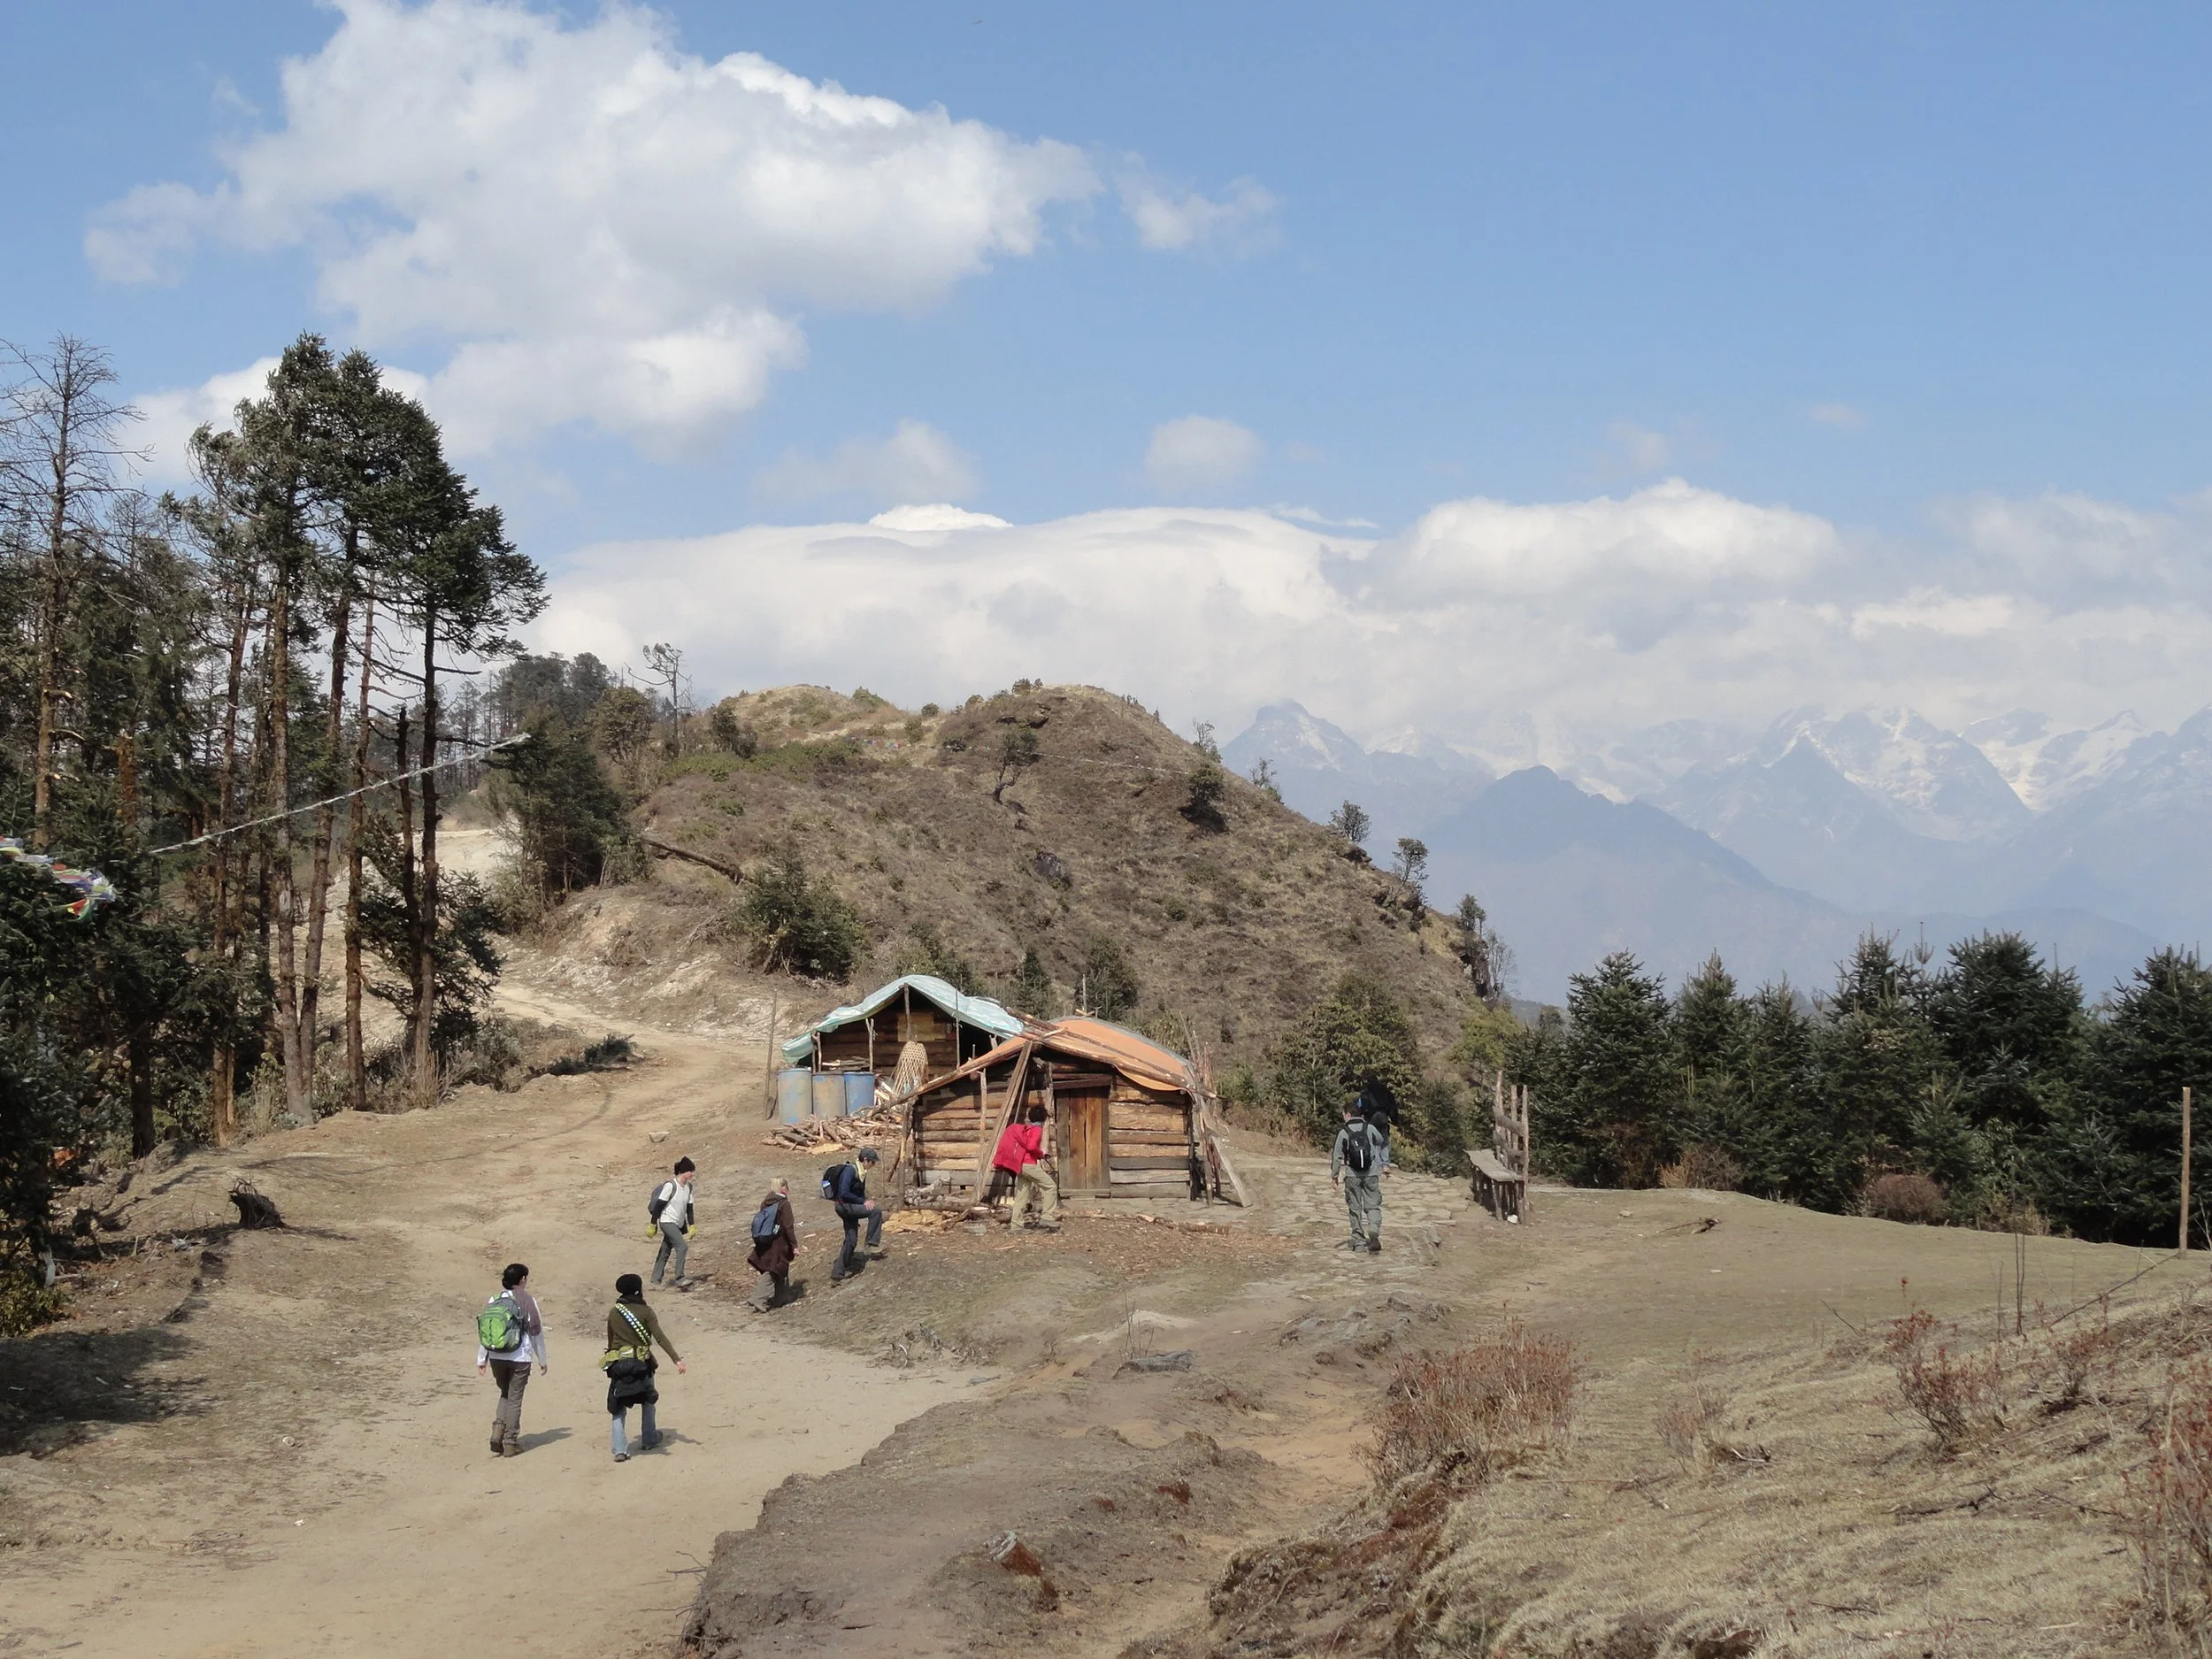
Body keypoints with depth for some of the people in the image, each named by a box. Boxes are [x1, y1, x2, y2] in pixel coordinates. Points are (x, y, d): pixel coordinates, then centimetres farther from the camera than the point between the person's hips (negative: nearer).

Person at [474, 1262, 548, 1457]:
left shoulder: (494, 1300, 3)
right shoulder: (527, 1301, -7)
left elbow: (483, 1330, 5)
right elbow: (537, 1332, -3)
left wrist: (481, 1360, 12)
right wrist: (542, 1360, 7)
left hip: (496, 1358, 4)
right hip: (520, 1358, -4)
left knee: (505, 1394, 21)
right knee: (515, 1398, 6)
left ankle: (498, 1429, 0)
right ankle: (510, 1443, 8)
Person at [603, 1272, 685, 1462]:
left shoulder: (613, 1313, 6)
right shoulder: (645, 1312, -5)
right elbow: (660, 1337, -13)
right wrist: (677, 1359, -16)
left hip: (618, 1365, 2)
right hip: (641, 1363, -2)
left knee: (618, 1408, 3)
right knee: (648, 1401, 21)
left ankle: (620, 1449, -9)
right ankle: (648, 1440, 32)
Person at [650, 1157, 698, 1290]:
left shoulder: (688, 1186, 6)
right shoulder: (670, 1185, -17)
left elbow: (689, 1207, 13)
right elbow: (659, 1205, -15)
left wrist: (691, 1225, 12)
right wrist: (653, 1224, -14)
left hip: (679, 1224, 8)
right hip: (667, 1222, -8)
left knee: (665, 1252, 12)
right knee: (682, 1247, -20)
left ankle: (655, 1281, 19)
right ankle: (679, 1279, -22)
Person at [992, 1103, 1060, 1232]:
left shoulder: (1025, 1128, 19)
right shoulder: (1037, 1130, -7)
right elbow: (1032, 1146, -22)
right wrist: (1041, 1154, -4)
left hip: (1021, 1165, 9)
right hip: (1029, 1164, -9)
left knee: (1022, 1194, 12)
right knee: (1050, 1186, -5)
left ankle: (1016, 1224, 11)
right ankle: (1048, 1219, -12)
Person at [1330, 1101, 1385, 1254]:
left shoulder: (1343, 1133, -5)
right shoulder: (1370, 1128, 1)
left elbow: (1337, 1156, -1)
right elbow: (1380, 1142, 20)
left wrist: (1334, 1174, 11)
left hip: (1353, 1176, -1)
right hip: (1371, 1174, 1)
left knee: (1355, 1208, 9)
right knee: (1373, 1205, 4)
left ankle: (1358, 1239, 11)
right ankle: (1374, 1228, -24)